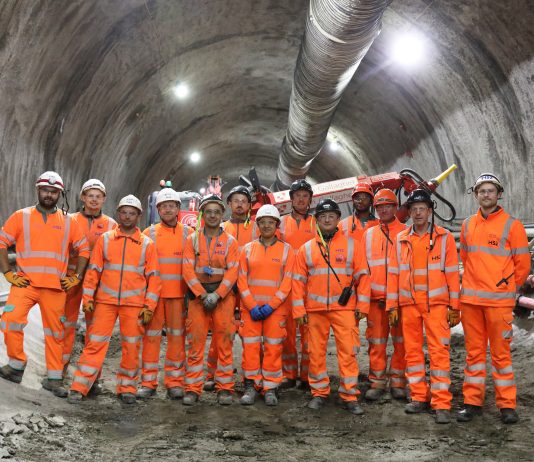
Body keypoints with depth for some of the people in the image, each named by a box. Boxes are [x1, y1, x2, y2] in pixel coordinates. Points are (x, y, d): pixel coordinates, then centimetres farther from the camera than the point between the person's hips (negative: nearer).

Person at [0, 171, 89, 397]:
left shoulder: (68, 222, 9)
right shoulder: (21, 216, 5)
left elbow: (84, 249, 14)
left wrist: (76, 277, 5)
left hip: (55, 287, 1)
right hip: (25, 283, -1)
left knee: (55, 332, 6)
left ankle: (54, 378, 18)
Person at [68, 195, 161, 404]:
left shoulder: (147, 244, 4)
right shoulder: (105, 239, 6)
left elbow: (153, 277, 3)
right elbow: (93, 270, 7)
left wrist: (149, 306, -2)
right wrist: (87, 298, 2)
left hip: (134, 304, 0)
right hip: (105, 301, 0)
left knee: (131, 347, 5)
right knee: (95, 343, 0)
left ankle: (127, 388, 18)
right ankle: (80, 387, 8)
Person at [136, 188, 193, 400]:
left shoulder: (188, 233, 7)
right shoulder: (149, 233, 8)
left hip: (178, 294, 0)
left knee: (177, 336, 4)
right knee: (151, 336, 3)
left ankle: (174, 382, 13)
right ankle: (148, 382, 11)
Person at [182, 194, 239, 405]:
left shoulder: (230, 242, 5)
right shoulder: (192, 240, 6)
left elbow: (232, 272, -4)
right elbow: (188, 270, -2)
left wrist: (217, 294, -16)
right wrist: (203, 295, -13)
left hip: (223, 296, 0)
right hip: (197, 295, 1)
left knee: (224, 343, 0)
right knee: (196, 343, 0)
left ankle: (225, 388, 9)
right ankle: (193, 389, 8)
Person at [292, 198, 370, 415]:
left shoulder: (350, 244, 5)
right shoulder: (306, 248, 9)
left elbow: (362, 275, 5)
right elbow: (298, 280, 8)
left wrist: (362, 304, -1)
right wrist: (299, 310, 2)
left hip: (344, 308, -1)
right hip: (315, 309, 2)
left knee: (347, 352, -4)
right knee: (316, 352, 7)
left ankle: (349, 396, 5)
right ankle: (319, 393, 20)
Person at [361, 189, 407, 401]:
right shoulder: (368, 234, 13)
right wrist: (363, 294, 6)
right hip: (376, 298, 2)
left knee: (400, 341, 4)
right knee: (376, 342, 4)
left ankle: (398, 382, 14)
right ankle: (377, 383, 12)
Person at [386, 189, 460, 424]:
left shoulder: (444, 237, 2)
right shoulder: (401, 239, 9)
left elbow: (452, 274, 1)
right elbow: (393, 274, 10)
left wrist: (454, 307, -2)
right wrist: (392, 306, 6)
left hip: (435, 303, -3)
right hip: (408, 303, 3)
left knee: (439, 351, -7)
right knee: (412, 351, 7)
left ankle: (441, 404, -4)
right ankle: (419, 397, 19)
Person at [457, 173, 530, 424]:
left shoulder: (511, 225, -2)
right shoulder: (468, 225, 11)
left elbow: (523, 263, 1)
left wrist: (507, 287, 5)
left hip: (499, 300, -4)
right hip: (470, 299, 4)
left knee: (501, 352, 0)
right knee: (474, 351, 9)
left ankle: (507, 405, 9)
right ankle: (472, 401, 16)